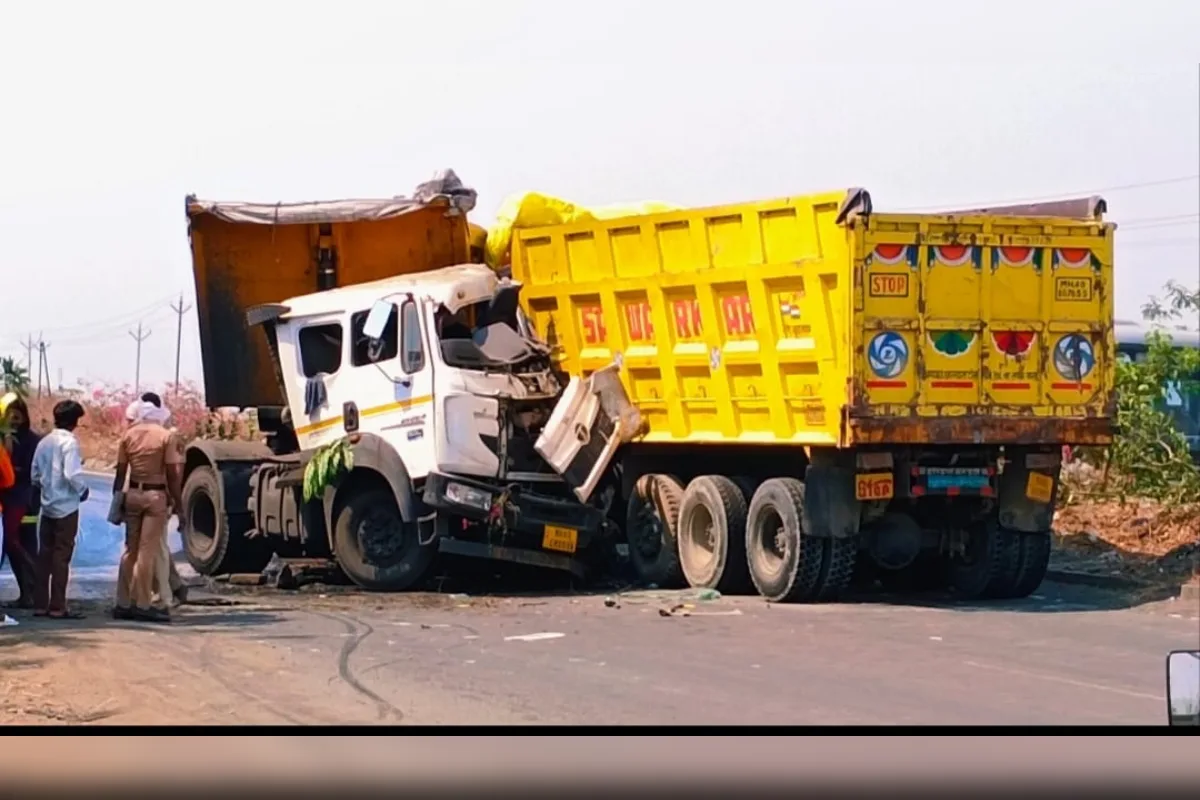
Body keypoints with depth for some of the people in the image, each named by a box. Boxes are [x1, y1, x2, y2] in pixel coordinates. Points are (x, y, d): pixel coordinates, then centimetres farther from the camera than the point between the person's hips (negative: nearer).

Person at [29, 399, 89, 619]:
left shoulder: (44, 442, 8)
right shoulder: (69, 442, -12)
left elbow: (35, 475, 10)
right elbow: (72, 474, -22)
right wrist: (83, 490, -5)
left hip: (47, 506, 7)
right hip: (66, 507, -7)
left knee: (44, 555, 9)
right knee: (62, 556, -3)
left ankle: (40, 605, 11)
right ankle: (57, 607, -4)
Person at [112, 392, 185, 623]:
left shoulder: (129, 435, 2)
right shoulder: (166, 437, -8)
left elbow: (120, 472, 3)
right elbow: (172, 474, -8)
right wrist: (178, 500, 1)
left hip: (133, 494, 4)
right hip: (156, 495, -4)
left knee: (130, 549, 12)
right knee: (148, 550, -2)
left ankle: (124, 602, 15)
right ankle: (142, 604, -1)